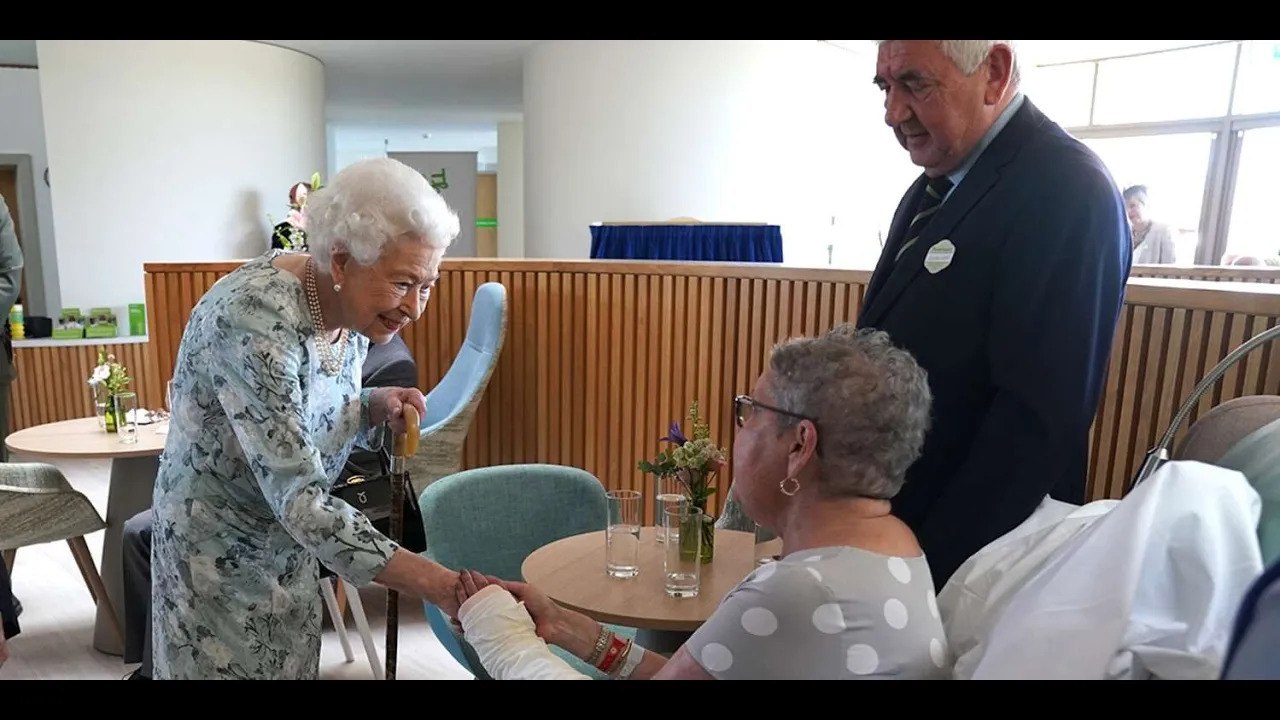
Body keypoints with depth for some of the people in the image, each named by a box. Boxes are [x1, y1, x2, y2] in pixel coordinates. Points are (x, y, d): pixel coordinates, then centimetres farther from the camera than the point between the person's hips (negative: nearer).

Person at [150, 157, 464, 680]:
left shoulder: (351, 308, -8)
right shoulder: (255, 319, -32)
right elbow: (299, 500, -36)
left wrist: (376, 407, -15)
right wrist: (441, 586, -41)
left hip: (286, 544, 7)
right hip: (220, 556, -7)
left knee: (292, 665, 19)